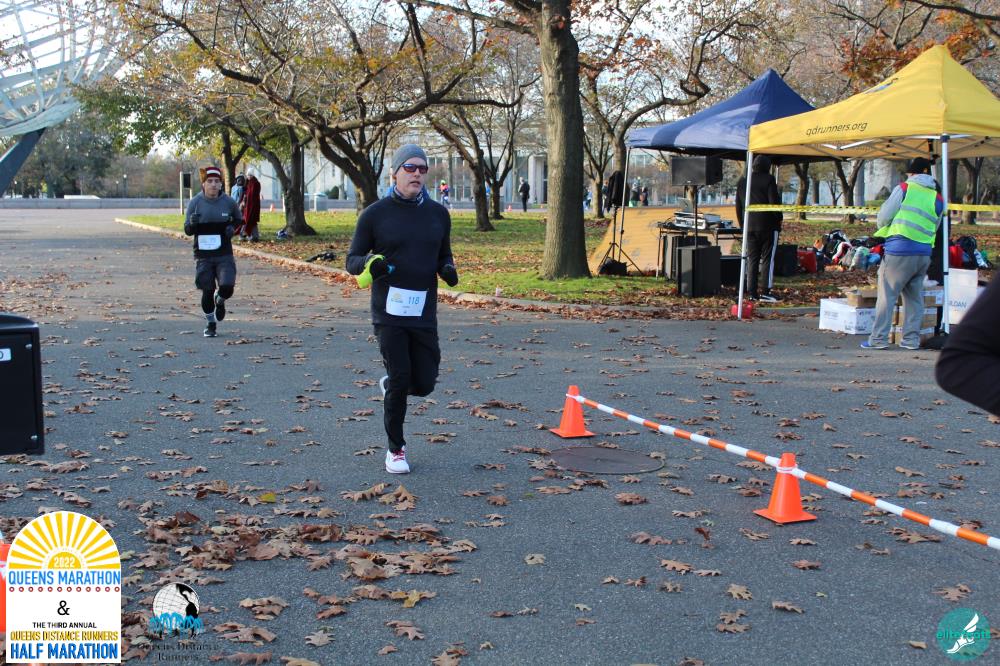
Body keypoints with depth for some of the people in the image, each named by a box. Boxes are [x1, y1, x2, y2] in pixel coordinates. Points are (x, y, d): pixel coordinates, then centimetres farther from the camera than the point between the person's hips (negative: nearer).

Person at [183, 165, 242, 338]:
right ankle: (210, 323, 23)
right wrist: (192, 224, -24)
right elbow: (187, 230, 0)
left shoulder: (228, 202, -1)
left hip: (224, 254, 0)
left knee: (227, 287, -14)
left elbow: (238, 219, 18)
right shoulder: (195, 202, -3)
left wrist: (232, 228, -4)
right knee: (207, 291, 1)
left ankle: (220, 300, 24)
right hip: (203, 255, 0)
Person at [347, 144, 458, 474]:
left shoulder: (438, 214, 8)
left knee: (423, 384, 2)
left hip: (424, 313, 3)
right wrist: (370, 264, -22)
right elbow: (352, 260, 1)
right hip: (389, 311, -3)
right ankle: (396, 450, 13)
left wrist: (448, 270, -6)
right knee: (400, 378, -7)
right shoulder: (375, 214, -2)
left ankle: (389, 385, 38)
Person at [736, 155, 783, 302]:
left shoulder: (742, 182, 11)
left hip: (749, 226, 5)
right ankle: (766, 291, -7)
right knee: (767, 258, -2)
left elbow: (738, 206, 15)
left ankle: (752, 292, 4)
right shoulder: (768, 180, -7)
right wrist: (779, 219, 3)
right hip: (767, 225, -5)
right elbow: (774, 203, -12)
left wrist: (742, 224, 21)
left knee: (752, 259, 7)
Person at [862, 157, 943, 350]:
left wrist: (885, 231, 19)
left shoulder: (903, 189, -2)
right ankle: (911, 339, 13)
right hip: (924, 251, 5)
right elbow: (934, 228, 16)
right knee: (915, 296, 13)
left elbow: (884, 217, -1)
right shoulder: (937, 198, 11)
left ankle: (878, 339, -4)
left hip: (900, 249, -5)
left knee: (887, 294, -2)